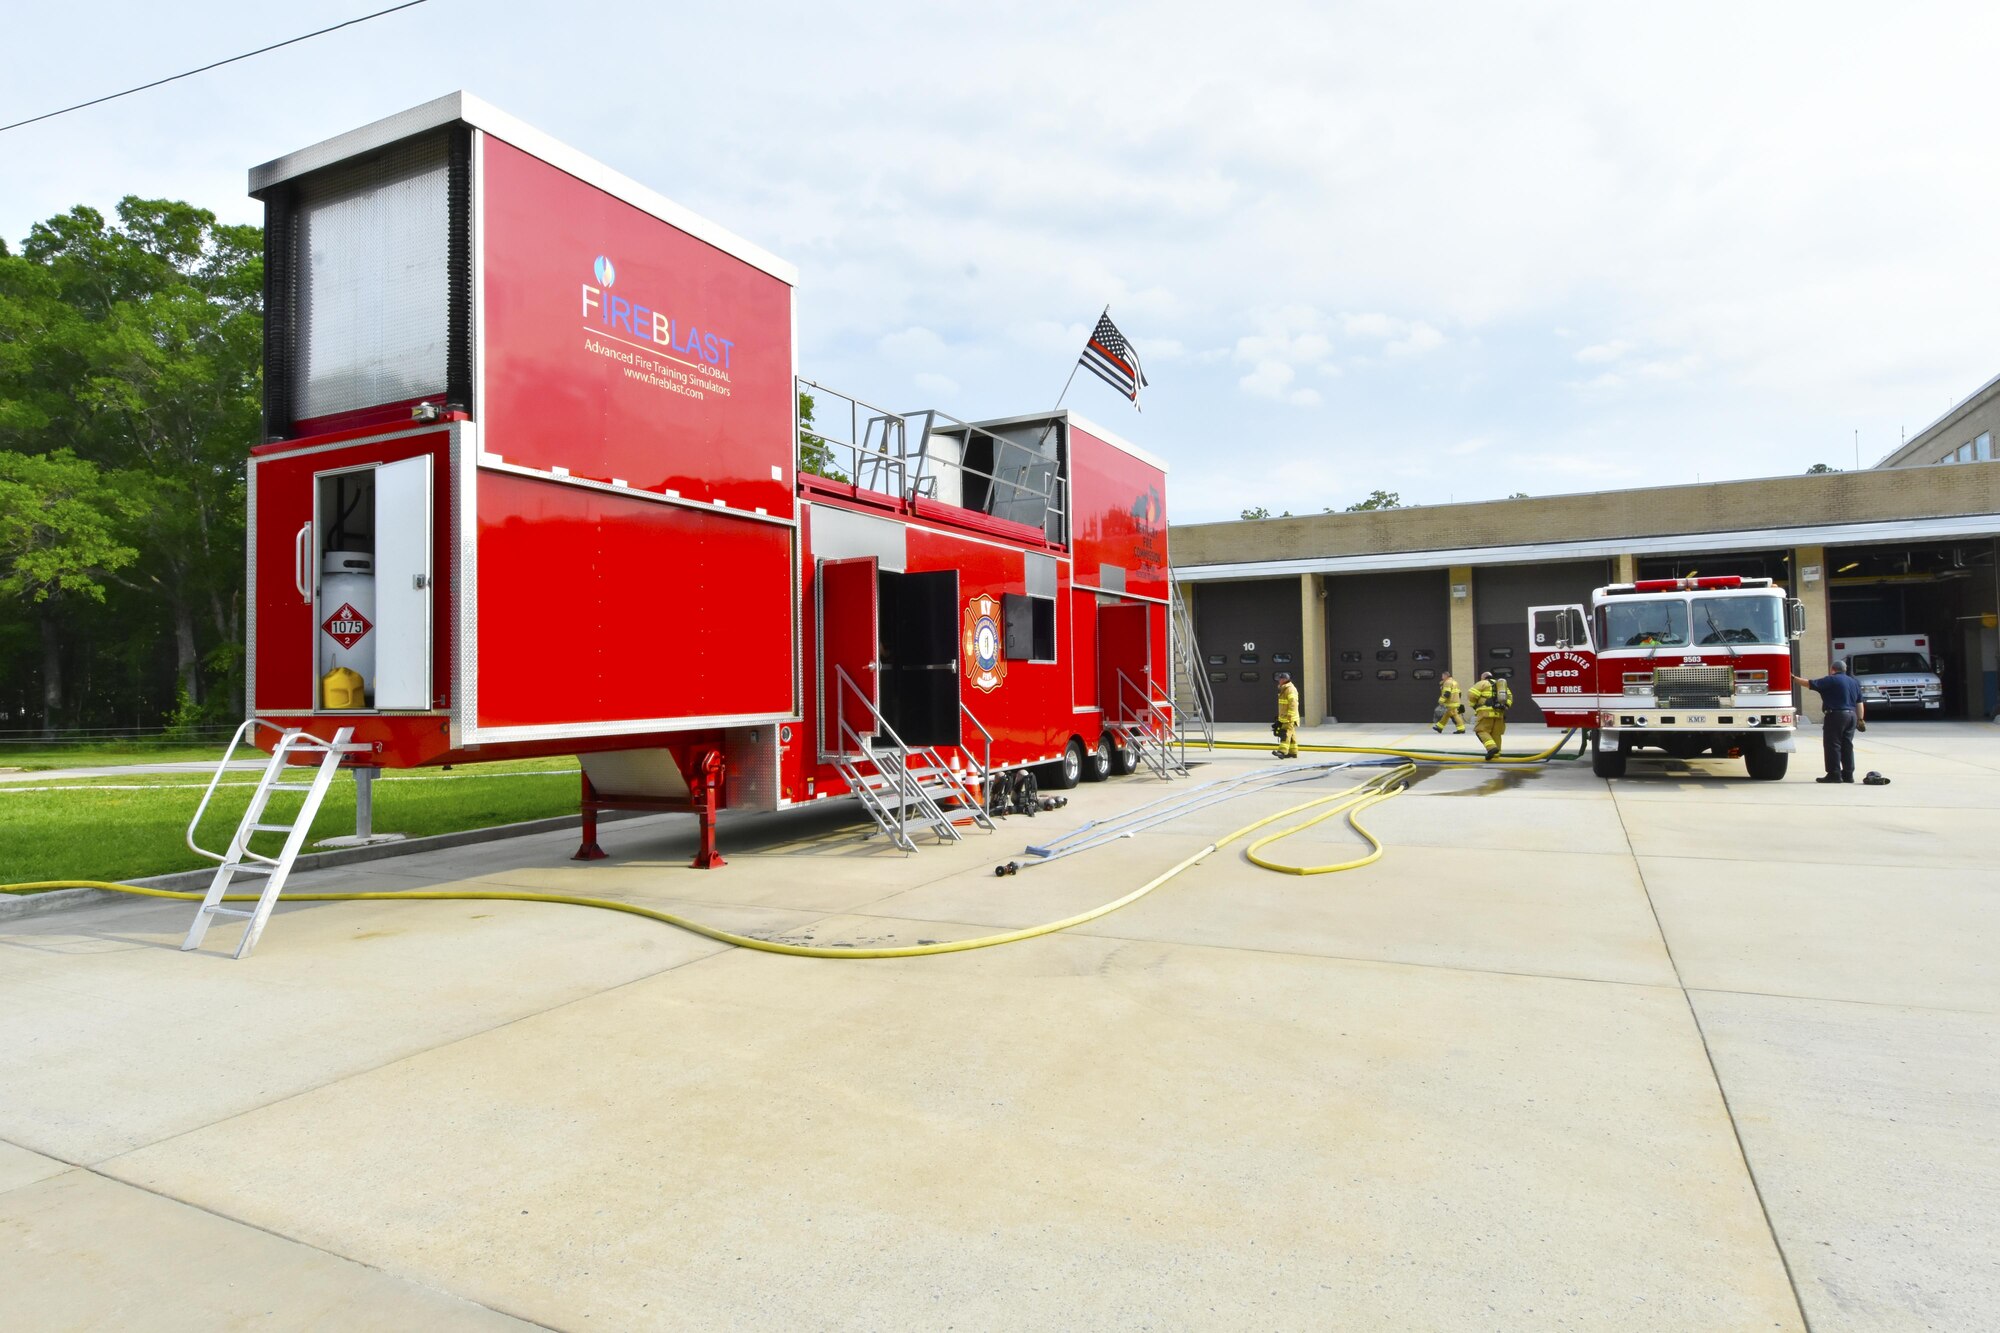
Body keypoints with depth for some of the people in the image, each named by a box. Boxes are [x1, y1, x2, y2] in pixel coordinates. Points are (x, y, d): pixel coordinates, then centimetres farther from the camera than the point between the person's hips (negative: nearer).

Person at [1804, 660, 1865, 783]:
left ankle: (1834, 774, -7)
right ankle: (1848, 774, 12)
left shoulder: (1831, 680, -7)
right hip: (1851, 715, 8)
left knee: (1832, 745, -5)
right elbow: (1859, 703, 18)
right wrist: (1860, 719, 20)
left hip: (1836, 715, -8)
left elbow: (1810, 684, -12)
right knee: (1847, 745, 11)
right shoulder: (1854, 682, 17)